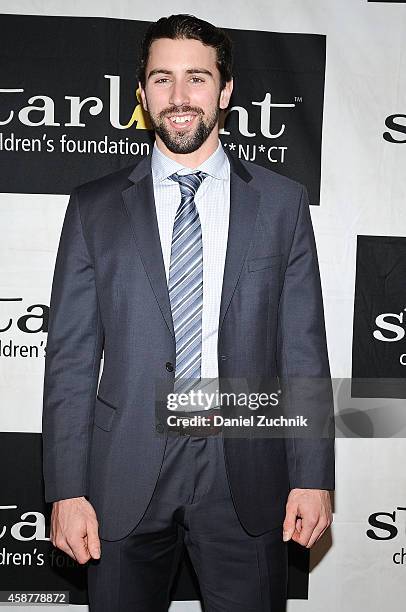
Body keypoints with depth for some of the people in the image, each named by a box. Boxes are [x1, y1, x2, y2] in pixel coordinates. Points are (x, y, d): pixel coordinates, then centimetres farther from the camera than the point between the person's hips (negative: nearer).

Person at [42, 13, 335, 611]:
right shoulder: (95, 207, 2)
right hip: (126, 477, 1)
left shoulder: (282, 201, 3)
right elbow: (71, 357, 0)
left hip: (246, 475, 0)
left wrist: (313, 476, -3)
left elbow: (303, 347, 1)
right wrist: (67, 491, -4)